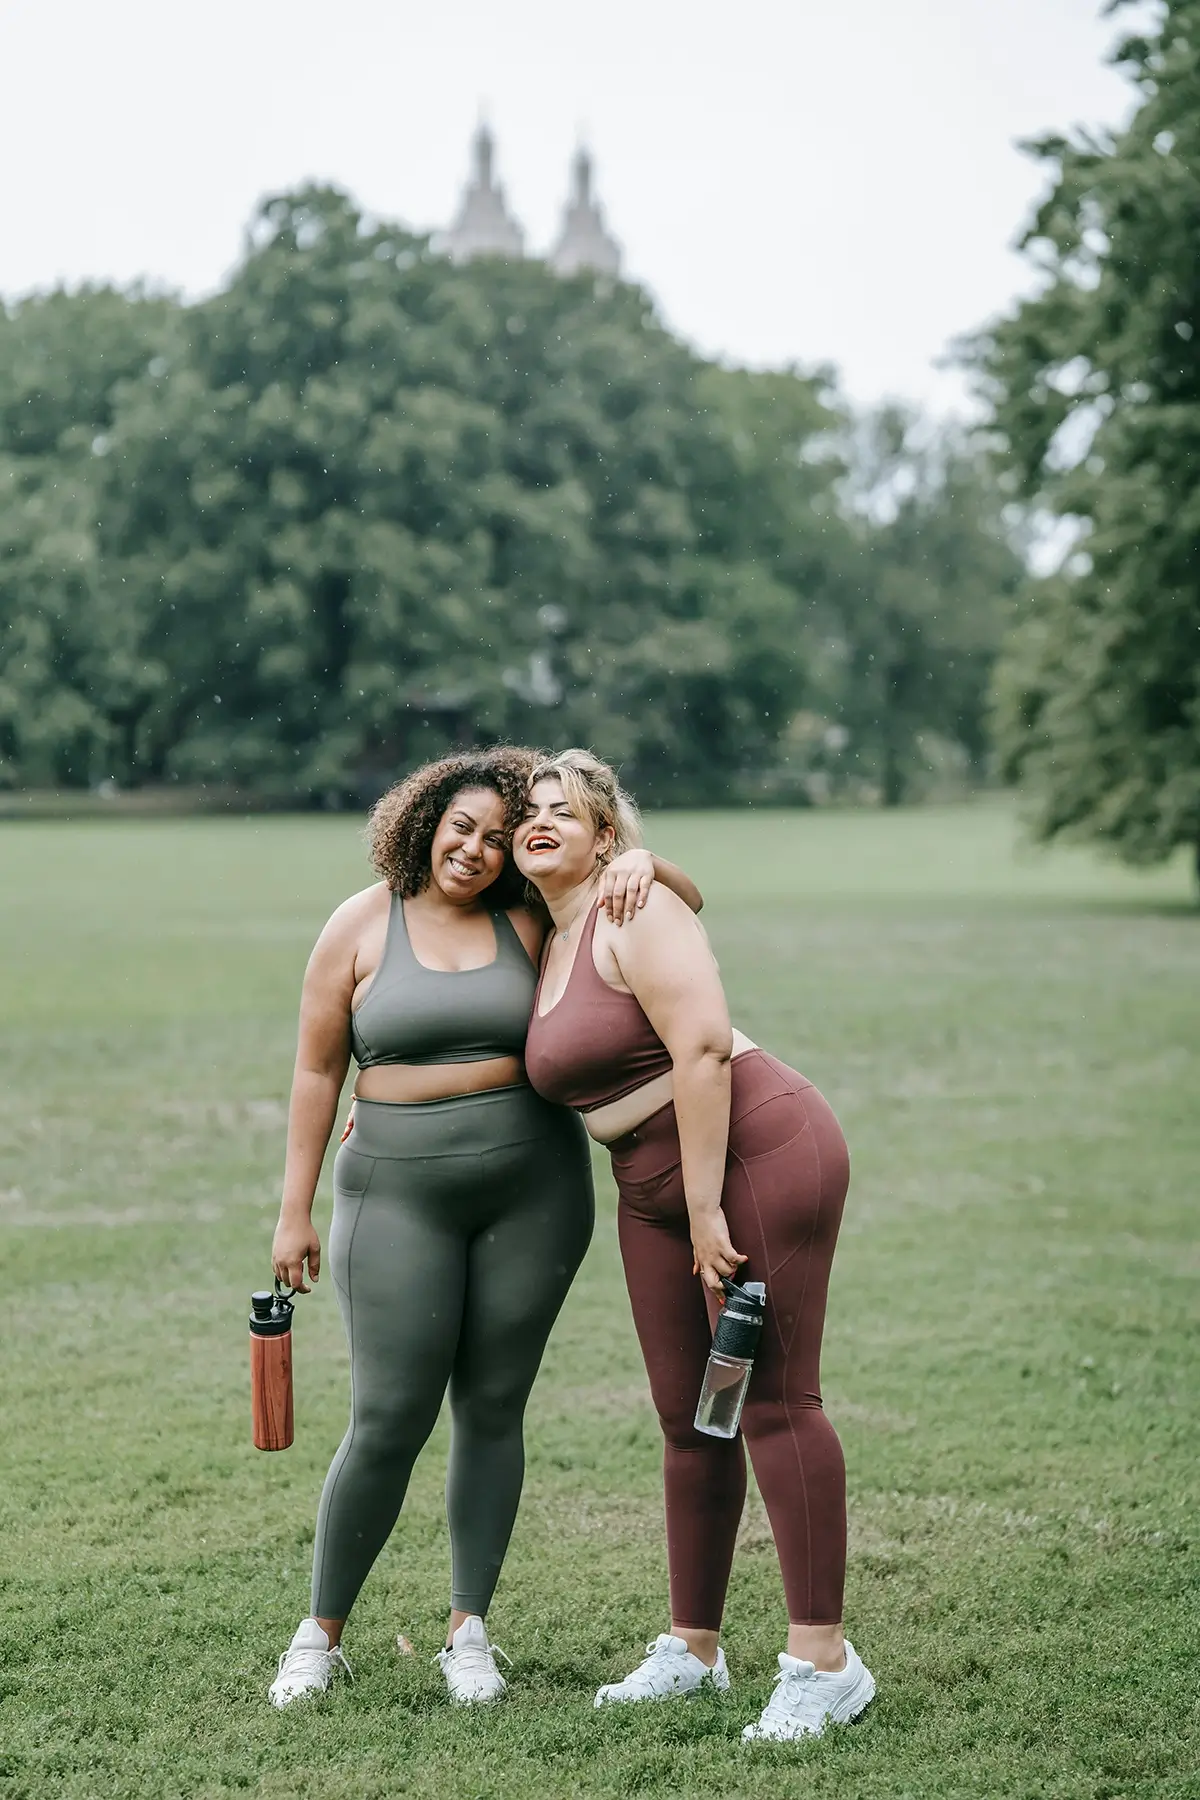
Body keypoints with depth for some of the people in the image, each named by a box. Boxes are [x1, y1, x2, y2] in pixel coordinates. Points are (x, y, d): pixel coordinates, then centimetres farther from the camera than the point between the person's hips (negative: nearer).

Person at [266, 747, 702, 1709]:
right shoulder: (363, 925, -1)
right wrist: (296, 1211, 2)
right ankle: (321, 1635, 11)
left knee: (493, 1410, 6)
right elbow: (317, 1070, 3)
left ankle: (469, 1631, 18)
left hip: (534, 1190, 2)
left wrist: (639, 863, -17)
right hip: (400, 1193, -2)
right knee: (389, 1420, -4)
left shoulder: (532, 922, 2)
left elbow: (686, 905, 6)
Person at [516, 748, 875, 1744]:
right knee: (688, 1419, 10)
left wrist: (706, 1208, -21)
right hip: (653, 1191, 9)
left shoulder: (635, 913, -11)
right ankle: (694, 1649, 20)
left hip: (758, 1154, -9)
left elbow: (702, 1047, -20)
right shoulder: (544, 942, 16)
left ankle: (825, 1661, -4)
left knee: (774, 1402, -8)